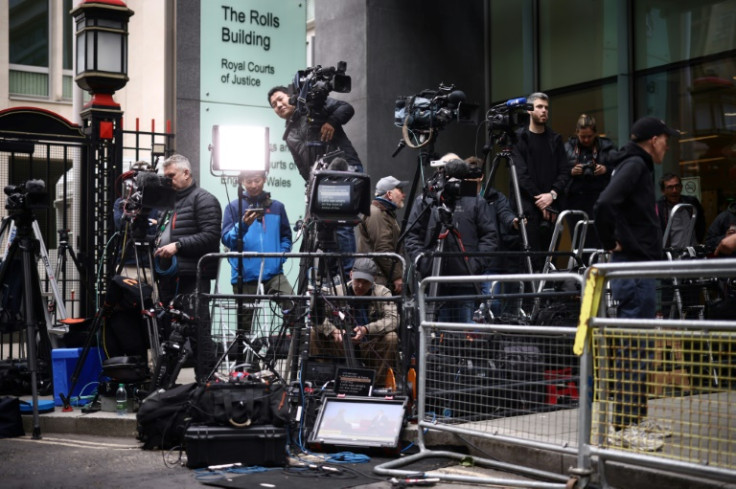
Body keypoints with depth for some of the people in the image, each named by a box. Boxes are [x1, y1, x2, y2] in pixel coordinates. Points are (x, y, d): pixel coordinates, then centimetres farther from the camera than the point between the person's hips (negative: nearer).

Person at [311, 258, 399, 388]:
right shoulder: (338, 292, -2)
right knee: (315, 334, -19)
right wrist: (333, 330, -34)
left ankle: (377, 385, -22)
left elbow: (393, 319, -21)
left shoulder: (382, 293, -4)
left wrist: (366, 329, -36)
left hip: (372, 350, -1)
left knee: (391, 338, -30)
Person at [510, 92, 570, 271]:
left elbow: (564, 172, 9)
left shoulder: (555, 139, 16)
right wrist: (541, 200, -10)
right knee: (533, 257, -10)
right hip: (527, 205, -4)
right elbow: (521, 173, -6)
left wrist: (552, 194, -9)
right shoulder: (519, 138, 3)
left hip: (550, 205, 4)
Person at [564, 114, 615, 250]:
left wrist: (606, 169, -12)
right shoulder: (568, 147, 10)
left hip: (600, 200, -1)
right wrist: (571, 172, -11)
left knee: (599, 242, -11)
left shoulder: (606, 146, 8)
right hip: (576, 201, 2)